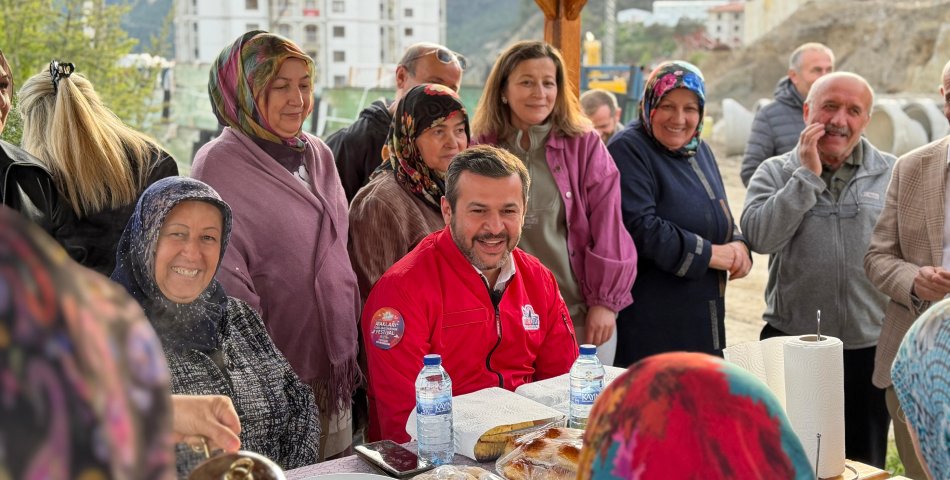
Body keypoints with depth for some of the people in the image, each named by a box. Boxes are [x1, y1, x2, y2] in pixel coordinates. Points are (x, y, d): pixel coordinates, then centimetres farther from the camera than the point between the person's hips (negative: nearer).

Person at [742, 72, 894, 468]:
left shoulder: (894, 175, 3)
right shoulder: (776, 173, 2)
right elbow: (759, 237, -16)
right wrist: (807, 175, -14)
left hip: (868, 348, 1)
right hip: (790, 343, 0)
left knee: (863, 465, 13)